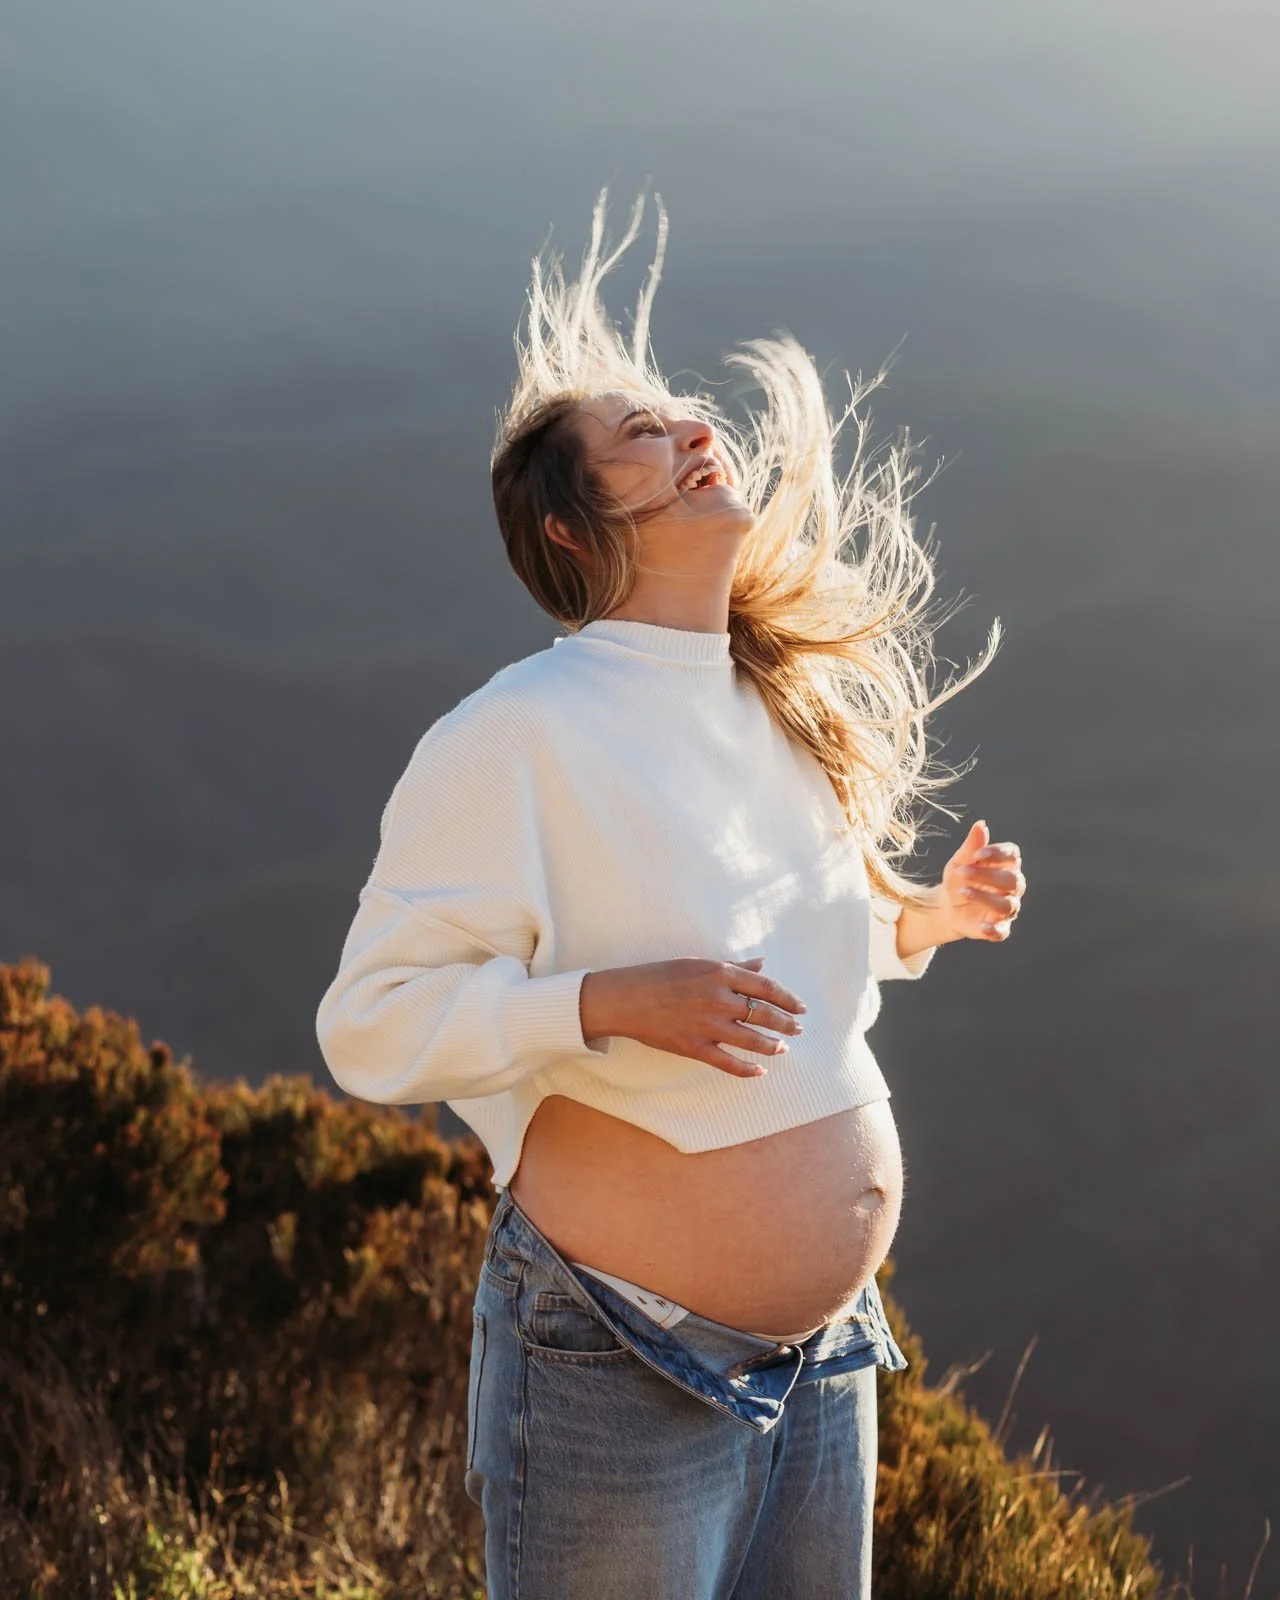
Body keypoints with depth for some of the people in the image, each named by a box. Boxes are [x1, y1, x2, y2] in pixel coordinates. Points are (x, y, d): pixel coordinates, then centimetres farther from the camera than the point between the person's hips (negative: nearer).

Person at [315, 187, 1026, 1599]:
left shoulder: (792, 706, 8)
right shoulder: (513, 738, -16)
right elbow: (370, 1027, -17)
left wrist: (927, 917, 5)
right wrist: (611, 1002, -27)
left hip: (821, 1354, 7)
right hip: (622, 1366, -7)